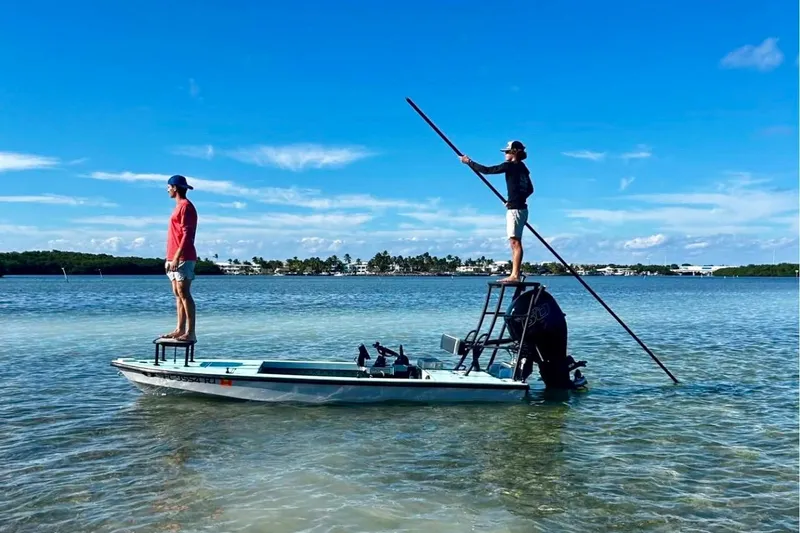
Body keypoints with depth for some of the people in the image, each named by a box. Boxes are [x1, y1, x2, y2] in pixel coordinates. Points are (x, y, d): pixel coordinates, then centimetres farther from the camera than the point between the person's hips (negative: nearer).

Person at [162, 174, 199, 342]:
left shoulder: (186, 206, -10)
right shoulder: (179, 206, 20)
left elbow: (187, 235, -18)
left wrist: (177, 257, -23)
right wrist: (170, 258, 21)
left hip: (183, 258, -10)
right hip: (175, 258, 10)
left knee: (184, 293, -13)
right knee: (178, 294, 9)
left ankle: (190, 332, -14)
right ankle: (180, 329, 12)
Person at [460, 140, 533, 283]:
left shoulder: (510, 166, -9)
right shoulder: (523, 168, 15)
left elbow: (486, 170, -10)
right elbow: (530, 189, 23)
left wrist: (469, 162, -1)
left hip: (514, 209, -9)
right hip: (521, 208, 9)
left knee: (515, 241, -11)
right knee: (515, 242, 9)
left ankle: (515, 275, -13)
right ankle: (514, 274, 9)